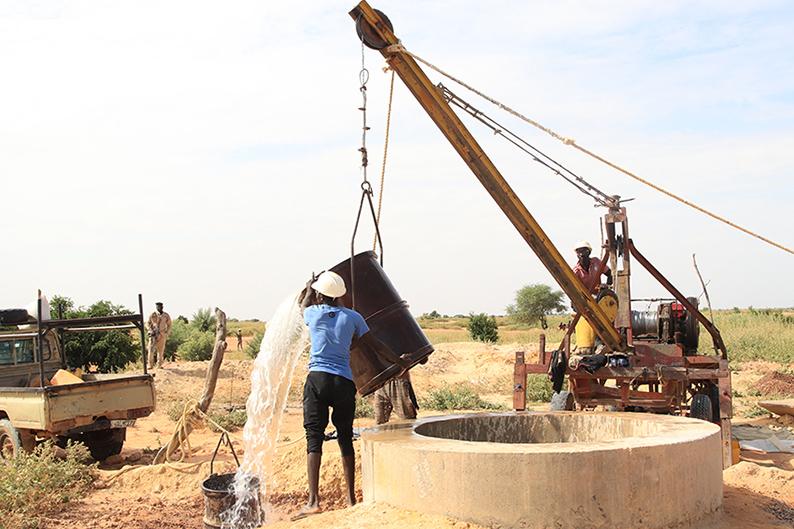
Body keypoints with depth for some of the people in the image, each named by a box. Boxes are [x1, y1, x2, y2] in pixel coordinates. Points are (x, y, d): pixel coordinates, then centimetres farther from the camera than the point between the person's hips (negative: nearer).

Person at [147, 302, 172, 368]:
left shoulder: (166, 315, 3)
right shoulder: (153, 315, 0)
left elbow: (169, 325, 11)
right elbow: (148, 324, 5)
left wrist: (167, 334, 3)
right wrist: (151, 330, -10)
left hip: (162, 335, 1)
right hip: (154, 334, -1)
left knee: (161, 350, 3)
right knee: (151, 349, -9)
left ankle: (159, 365, 11)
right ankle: (150, 365, -4)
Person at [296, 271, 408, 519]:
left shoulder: (313, 313, 4)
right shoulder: (352, 317, 6)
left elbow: (303, 306, 29)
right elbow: (376, 345, 11)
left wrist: (309, 289, 46)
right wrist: (399, 361, 23)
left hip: (317, 380, -2)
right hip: (344, 383, 2)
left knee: (314, 436, -4)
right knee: (345, 437, 11)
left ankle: (313, 500, -12)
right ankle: (351, 497, 18)